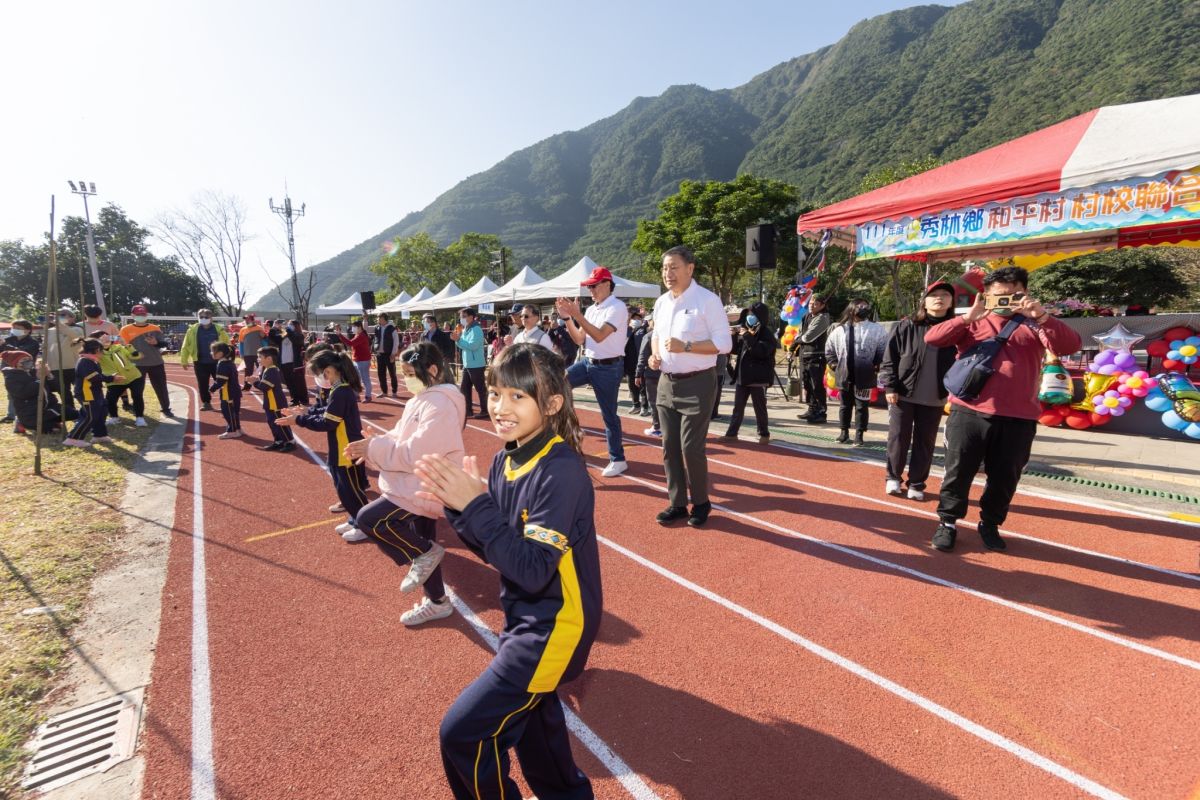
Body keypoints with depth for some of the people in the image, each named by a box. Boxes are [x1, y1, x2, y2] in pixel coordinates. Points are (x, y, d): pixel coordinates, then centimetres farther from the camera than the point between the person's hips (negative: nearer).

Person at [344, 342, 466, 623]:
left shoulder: (440, 405, -22)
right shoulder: (421, 400, 9)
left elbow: (415, 453, -26)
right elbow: (399, 437, 13)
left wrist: (373, 448, -17)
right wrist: (372, 446, -5)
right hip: (418, 485, 10)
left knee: (368, 518, -14)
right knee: (422, 546, 18)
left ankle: (425, 552, 1)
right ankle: (437, 602, 34)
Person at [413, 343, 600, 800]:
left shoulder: (561, 471, -27)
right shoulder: (504, 460, -4)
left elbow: (532, 569, -30)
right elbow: (493, 550, 2)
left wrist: (476, 505, -31)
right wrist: (456, 504, -13)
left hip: (554, 626, -8)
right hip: (524, 618, 8)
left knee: (462, 733, 0)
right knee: (529, 721, 29)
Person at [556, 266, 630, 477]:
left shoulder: (617, 308, -14)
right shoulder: (590, 309, 11)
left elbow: (599, 336, -26)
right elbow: (579, 340, 9)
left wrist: (576, 314, -28)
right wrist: (566, 317, -3)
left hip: (608, 367, -7)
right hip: (587, 362, 8)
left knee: (609, 415, 1)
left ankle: (618, 460, 16)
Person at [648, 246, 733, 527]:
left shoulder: (707, 300, -12)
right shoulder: (661, 302, 10)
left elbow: (724, 343, -15)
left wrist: (685, 346, -24)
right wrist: (655, 355, 2)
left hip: (697, 383, -7)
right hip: (667, 382, 7)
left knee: (691, 448, -2)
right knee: (669, 447, 11)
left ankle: (701, 503, 20)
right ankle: (677, 503, 26)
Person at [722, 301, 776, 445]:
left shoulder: (767, 335, -8)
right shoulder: (745, 331, 10)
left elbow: (762, 352, -24)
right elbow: (735, 349, 16)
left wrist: (748, 337, -26)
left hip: (758, 378, -6)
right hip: (742, 375, 6)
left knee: (759, 407, 4)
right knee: (738, 406, 9)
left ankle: (764, 434, 16)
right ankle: (732, 432, 15)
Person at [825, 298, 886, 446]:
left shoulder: (876, 330, -5)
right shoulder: (840, 330, 2)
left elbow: (884, 350, -2)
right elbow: (829, 348, 13)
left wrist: (876, 366, -7)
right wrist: (834, 364, 6)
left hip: (864, 377, -2)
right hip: (845, 375, 3)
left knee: (862, 406, 6)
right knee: (845, 405, 14)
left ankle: (859, 434, 17)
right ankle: (844, 432, 28)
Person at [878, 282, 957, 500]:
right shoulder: (906, 327, -1)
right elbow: (889, 358, -2)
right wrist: (890, 387, -8)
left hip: (935, 400, 2)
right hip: (903, 395, -1)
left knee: (925, 443, 8)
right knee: (898, 438, 6)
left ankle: (916, 484, 20)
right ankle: (893, 477, 22)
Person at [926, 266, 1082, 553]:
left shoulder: (1033, 325, 10)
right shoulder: (973, 323, 7)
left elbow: (1070, 346, -5)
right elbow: (932, 338, -6)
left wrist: (1041, 317, -18)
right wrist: (968, 316, -16)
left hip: (1018, 419, 2)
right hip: (969, 413, -2)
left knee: (1005, 477, 11)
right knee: (958, 472, 4)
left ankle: (990, 524, 30)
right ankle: (947, 522, 19)